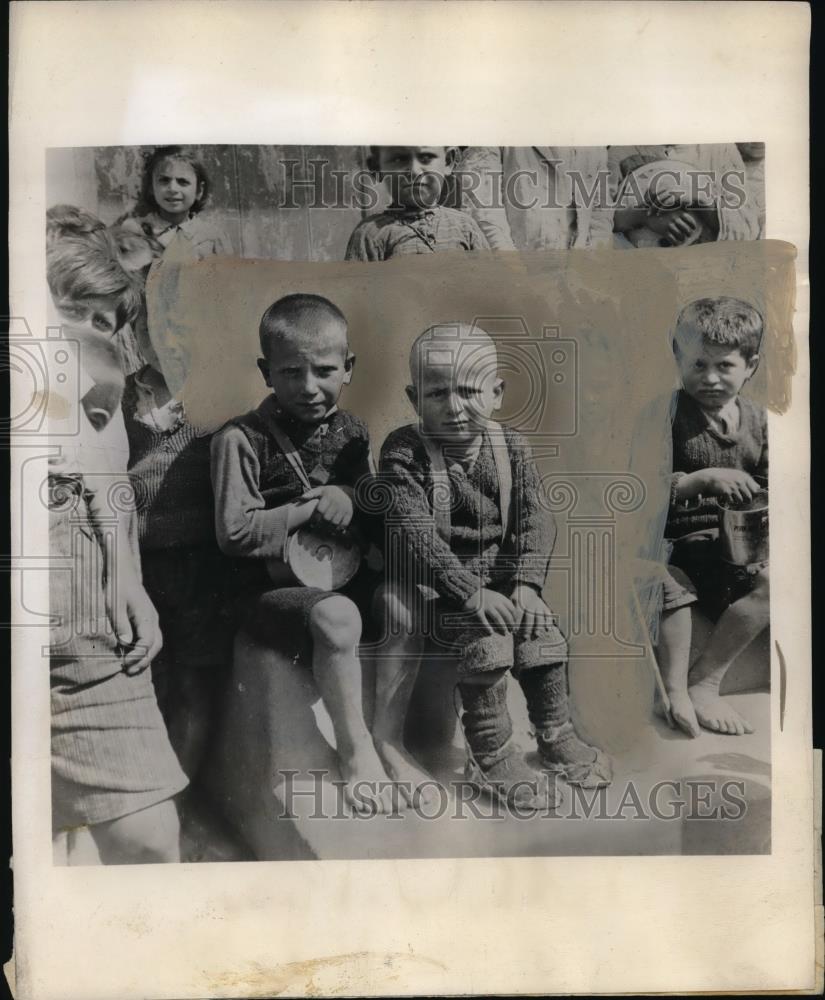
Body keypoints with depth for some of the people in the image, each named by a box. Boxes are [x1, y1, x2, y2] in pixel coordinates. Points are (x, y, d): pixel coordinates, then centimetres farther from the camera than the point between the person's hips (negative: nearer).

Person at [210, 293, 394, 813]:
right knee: (338, 617, -35)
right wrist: (312, 507, -11)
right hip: (270, 588, -5)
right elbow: (234, 532, -13)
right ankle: (357, 752, -18)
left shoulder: (352, 432, 8)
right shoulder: (242, 439, -8)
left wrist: (350, 500, -7)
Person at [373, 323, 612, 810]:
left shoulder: (512, 447, 0)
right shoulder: (404, 453, -13)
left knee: (545, 634, -12)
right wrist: (470, 592, -27)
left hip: (502, 575, 4)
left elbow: (534, 519, -3)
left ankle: (558, 737, 13)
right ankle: (492, 755, -5)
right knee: (487, 643, -25)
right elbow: (417, 533, -20)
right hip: (438, 581, -4)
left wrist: (526, 582, -18)